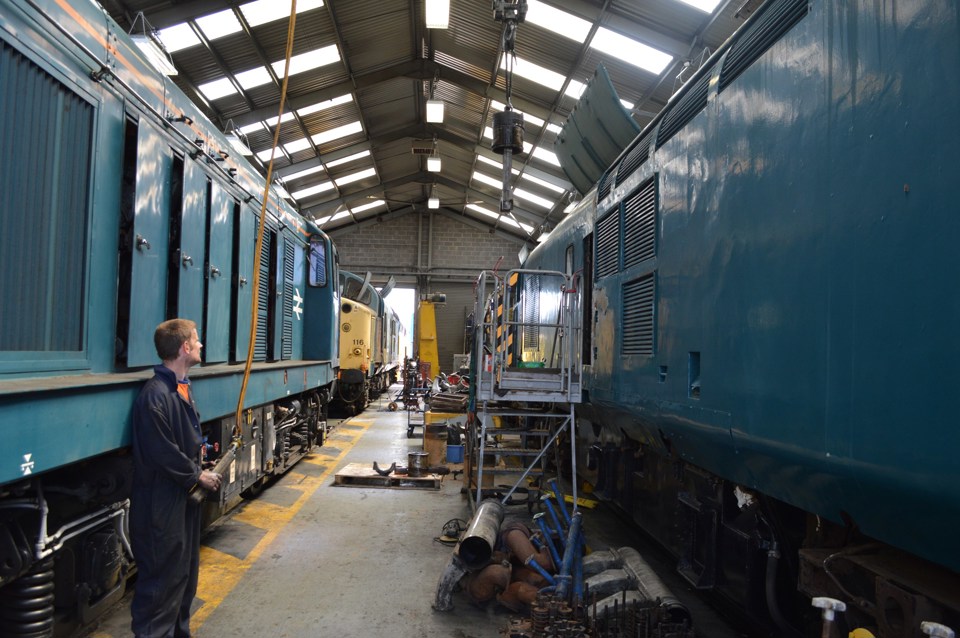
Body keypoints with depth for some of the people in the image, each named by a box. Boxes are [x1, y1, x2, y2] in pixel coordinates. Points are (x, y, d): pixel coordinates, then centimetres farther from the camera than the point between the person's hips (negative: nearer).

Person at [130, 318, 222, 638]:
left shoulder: (181, 387, 8)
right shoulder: (155, 395, -22)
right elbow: (162, 453, -23)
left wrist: (200, 471, 5)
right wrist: (198, 476, -13)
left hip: (185, 497, 10)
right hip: (162, 506, -10)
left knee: (186, 573, 20)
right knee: (163, 578, 1)